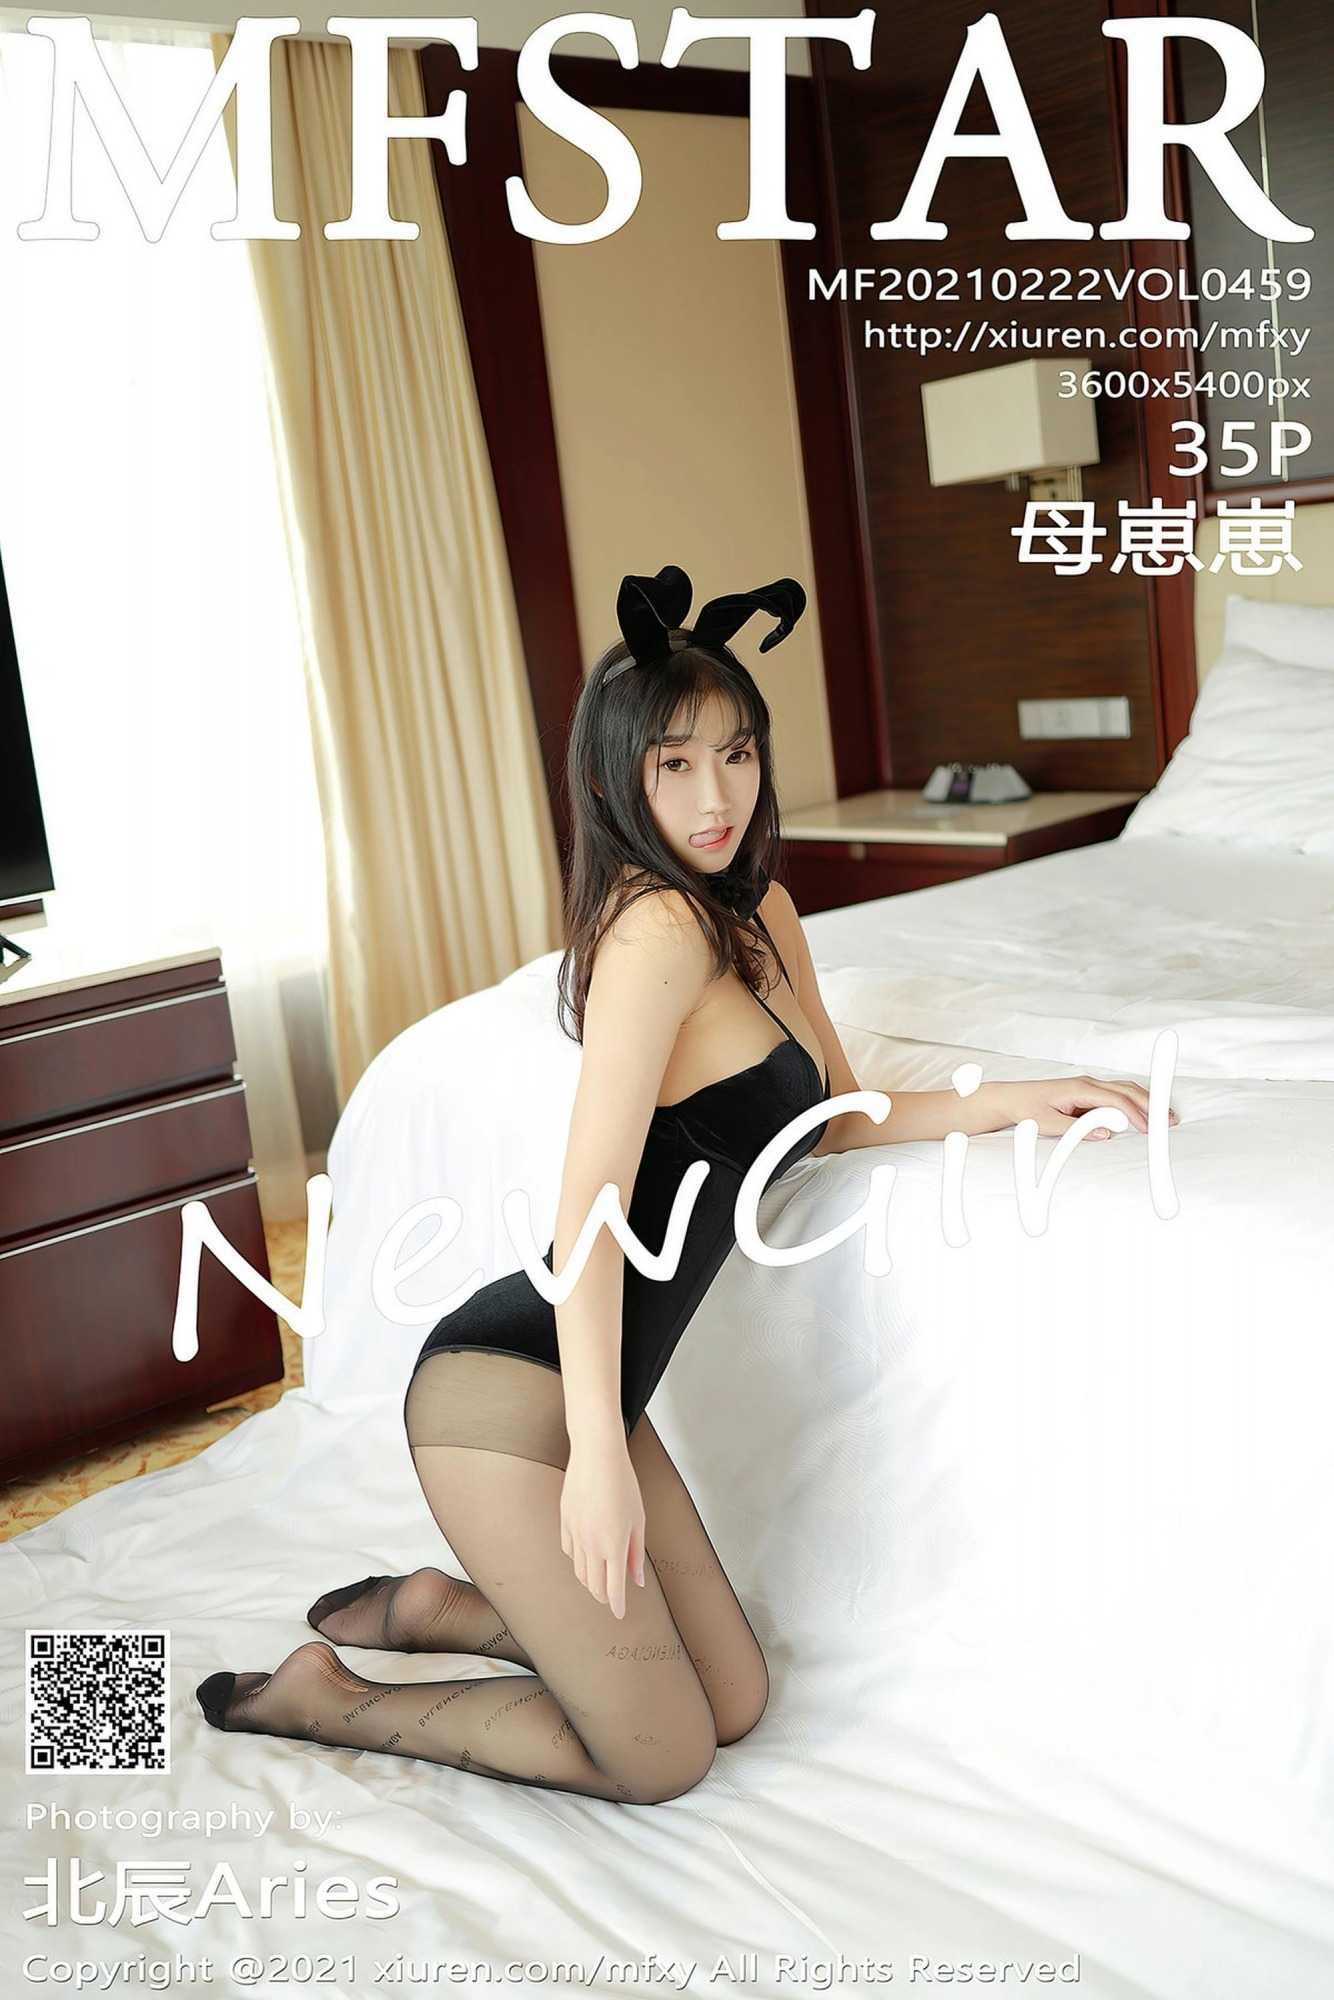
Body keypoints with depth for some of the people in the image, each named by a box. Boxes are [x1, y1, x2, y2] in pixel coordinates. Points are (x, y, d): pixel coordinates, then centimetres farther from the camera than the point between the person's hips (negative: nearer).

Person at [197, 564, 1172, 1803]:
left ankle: (432, 1605, 25)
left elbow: (837, 1119, 22)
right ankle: (326, 1700, 16)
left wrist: (1011, 1102, 12)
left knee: (732, 1702, 15)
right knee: (659, 1758, 5)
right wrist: (598, 1454, -25)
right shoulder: (659, 926, -16)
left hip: (588, 1388, 9)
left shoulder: (759, 910, 13)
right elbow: (593, 1204, -22)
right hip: (513, 1393, -9)